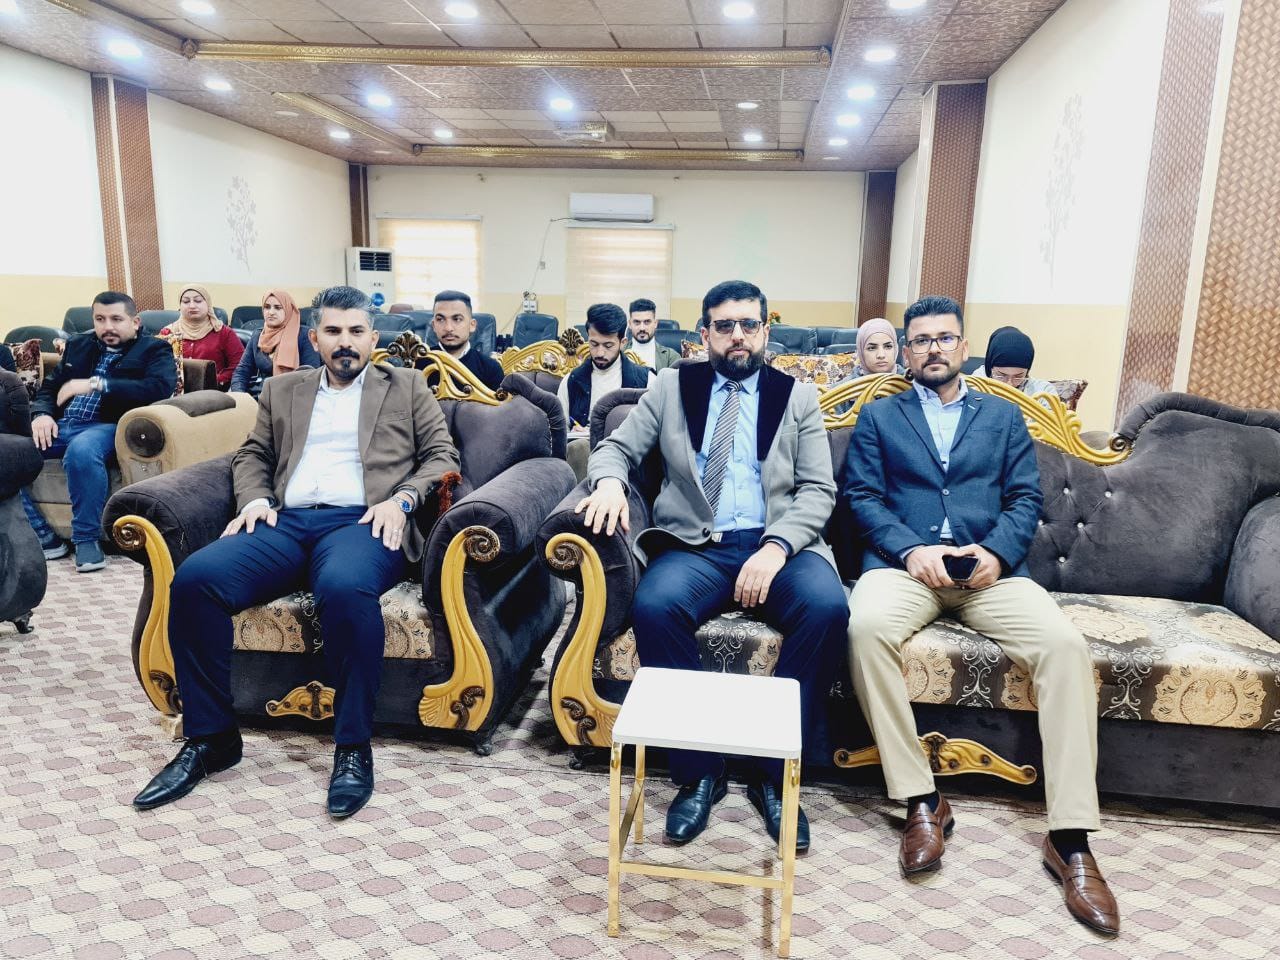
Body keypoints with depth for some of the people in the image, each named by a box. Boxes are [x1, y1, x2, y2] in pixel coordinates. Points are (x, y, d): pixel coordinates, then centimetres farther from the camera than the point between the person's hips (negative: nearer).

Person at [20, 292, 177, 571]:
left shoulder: (154, 349, 5)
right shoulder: (78, 345, 23)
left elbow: (160, 388, -15)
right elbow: (49, 387, 24)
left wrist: (96, 384, -17)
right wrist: (42, 414, 0)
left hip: (108, 427, -6)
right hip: (61, 426, 6)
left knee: (81, 450, -39)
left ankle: (87, 539, -23)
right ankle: (43, 537, -8)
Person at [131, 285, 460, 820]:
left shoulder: (407, 387, 19)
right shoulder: (282, 390, 28)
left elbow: (442, 455, 11)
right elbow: (252, 455, 27)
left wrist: (402, 499, -6)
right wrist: (254, 498, 5)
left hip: (362, 521, -3)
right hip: (287, 522, 4)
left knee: (344, 588, -39)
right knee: (194, 577, -24)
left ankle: (353, 745, -23)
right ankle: (210, 737, -9)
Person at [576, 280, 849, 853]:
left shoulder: (799, 397, 12)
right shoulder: (671, 387, 15)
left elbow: (818, 491, 4)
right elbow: (616, 448, 10)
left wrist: (776, 547, -15)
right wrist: (609, 482, -16)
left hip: (778, 545, 0)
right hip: (696, 546, 0)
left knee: (827, 607, -30)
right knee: (654, 606, -32)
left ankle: (773, 774, -12)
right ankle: (697, 772, -13)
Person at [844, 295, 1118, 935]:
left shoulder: (1003, 416, 22)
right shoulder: (878, 416, 18)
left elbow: (1026, 498, 11)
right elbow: (862, 496, 5)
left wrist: (997, 553, -10)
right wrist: (911, 549, -12)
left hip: (988, 567, 2)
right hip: (905, 562, -1)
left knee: (1065, 644, -27)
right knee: (866, 627, -35)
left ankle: (1070, 839, -21)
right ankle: (921, 801, -23)